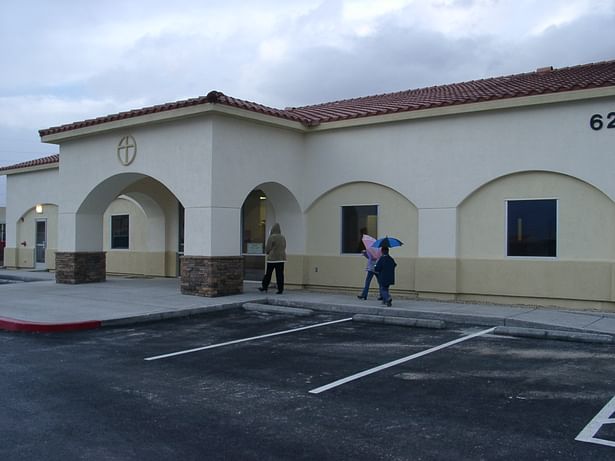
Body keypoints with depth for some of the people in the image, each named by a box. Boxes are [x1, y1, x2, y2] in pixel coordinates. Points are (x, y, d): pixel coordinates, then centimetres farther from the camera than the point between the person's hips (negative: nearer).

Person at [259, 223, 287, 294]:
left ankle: (264, 287, 15)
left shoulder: (271, 237, -12)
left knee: (268, 273, 6)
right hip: (282, 258, 5)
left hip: (272, 258, -5)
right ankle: (280, 289, 1)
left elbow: (267, 248, -9)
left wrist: (267, 252, 12)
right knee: (280, 274, 3)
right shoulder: (283, 238, 6)